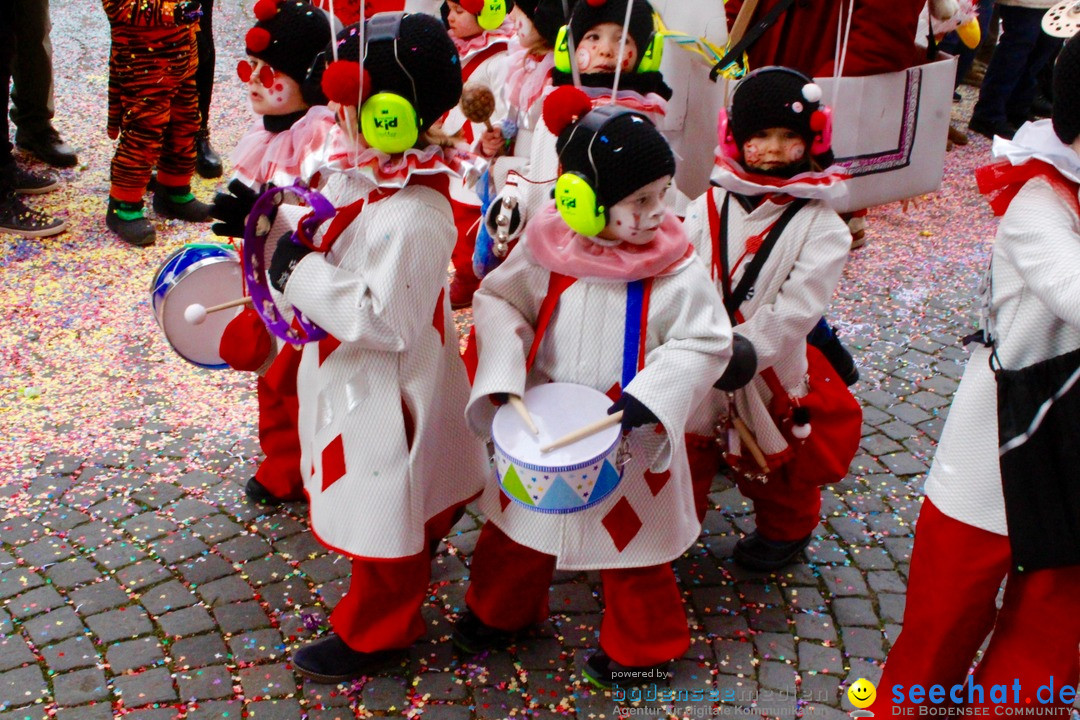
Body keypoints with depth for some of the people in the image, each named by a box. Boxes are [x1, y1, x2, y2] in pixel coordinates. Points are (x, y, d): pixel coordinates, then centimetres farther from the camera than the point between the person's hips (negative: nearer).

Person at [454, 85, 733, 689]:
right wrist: (504, 372, -16)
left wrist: (651, 396, -26)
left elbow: (706, 344, -13)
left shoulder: (677, 271, -18)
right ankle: (502, 609, 49)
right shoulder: (547, 249, -13)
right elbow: (499, 300, -2)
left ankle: (643, 646, 38)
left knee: (632, 547, 13)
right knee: (519, 526, 22)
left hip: (628, 439, -2)